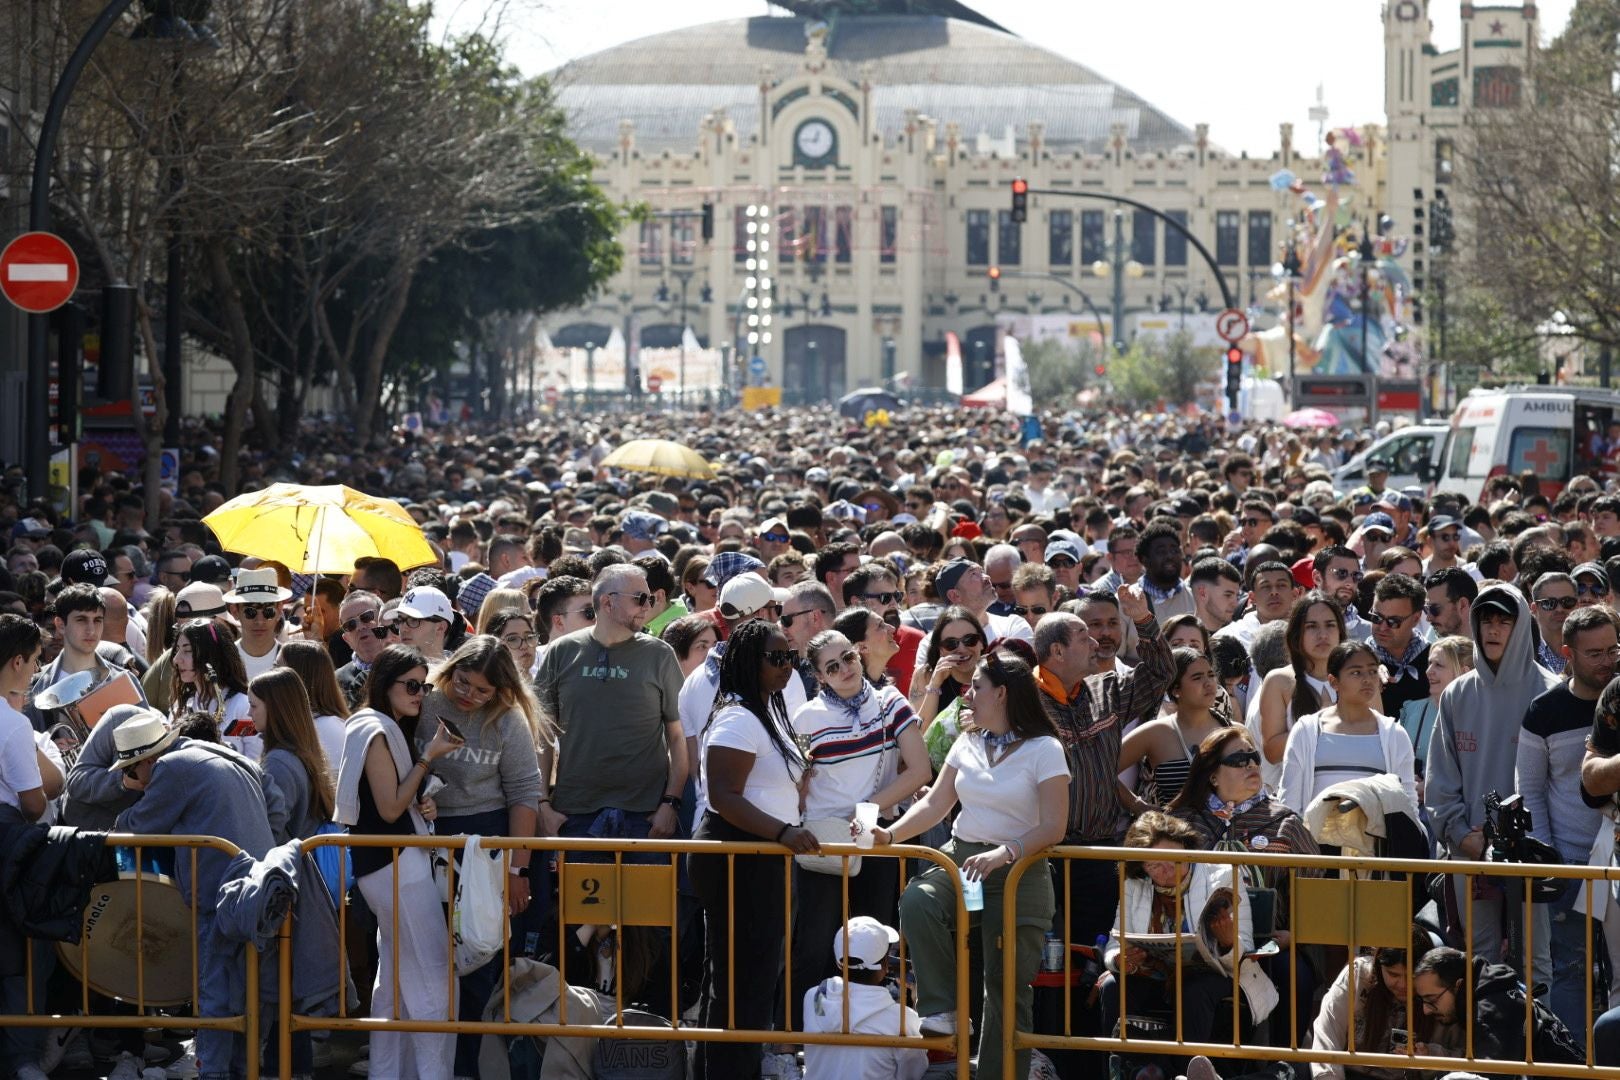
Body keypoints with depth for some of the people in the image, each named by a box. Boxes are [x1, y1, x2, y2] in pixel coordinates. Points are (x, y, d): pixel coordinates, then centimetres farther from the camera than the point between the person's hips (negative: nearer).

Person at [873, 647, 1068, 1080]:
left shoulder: (1044, 750, -7)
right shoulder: (968, 744, 10)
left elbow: (1053, 827, -13)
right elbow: (934, 805, 9)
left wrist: (1003, 853, -27)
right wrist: (891, 835, -8)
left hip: (1018, 872, -4)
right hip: (960, 860, 4)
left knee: (1008, 988, -2)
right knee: (916, 901, -29)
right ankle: (943, 1010, -24)